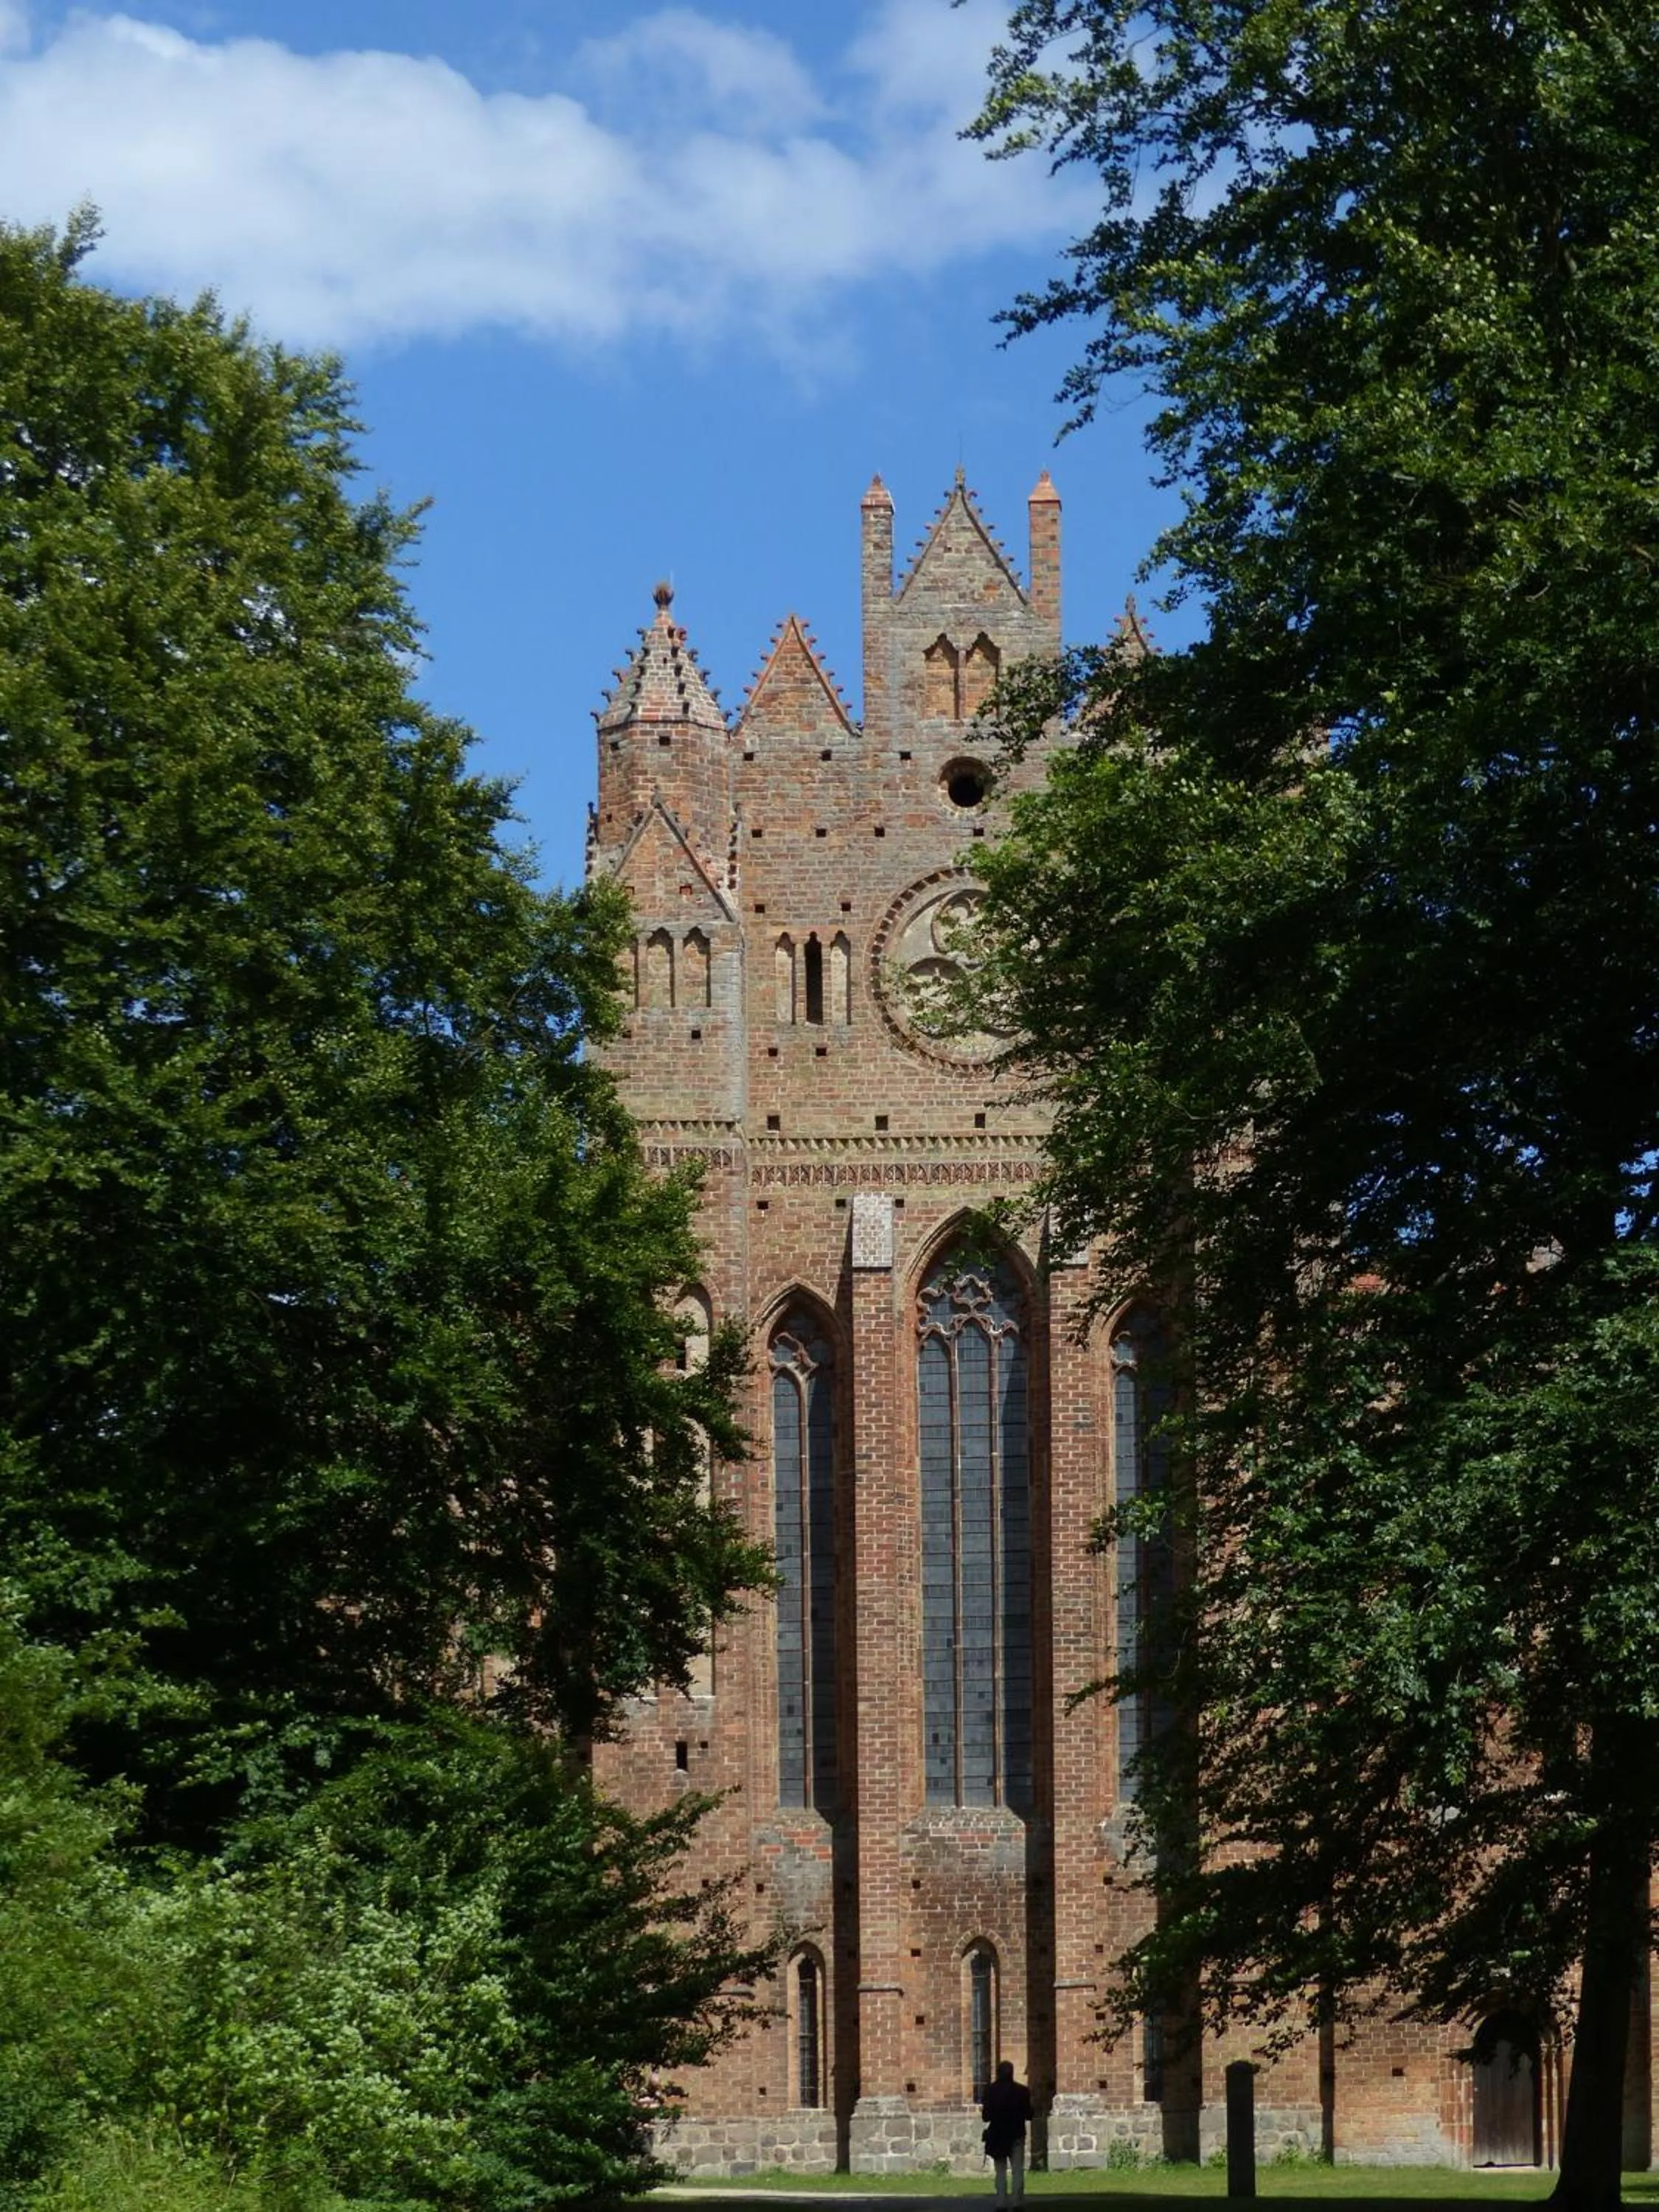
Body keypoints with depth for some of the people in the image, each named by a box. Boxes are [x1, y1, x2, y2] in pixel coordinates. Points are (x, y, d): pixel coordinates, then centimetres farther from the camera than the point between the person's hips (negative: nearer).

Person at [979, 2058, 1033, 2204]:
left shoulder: (991, 2090, -7)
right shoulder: (1022, 2090, -5)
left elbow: (986, 2116, -7)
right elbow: (1028, 2115, -2)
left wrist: (983, 2110, 15)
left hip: (998, 2136, 0)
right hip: (1017, 2136, 0)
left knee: (1001, 2172, 7)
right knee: (1018, 2171, 4)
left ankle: (1001, 2204, 0)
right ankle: (1018, 2203, -2)